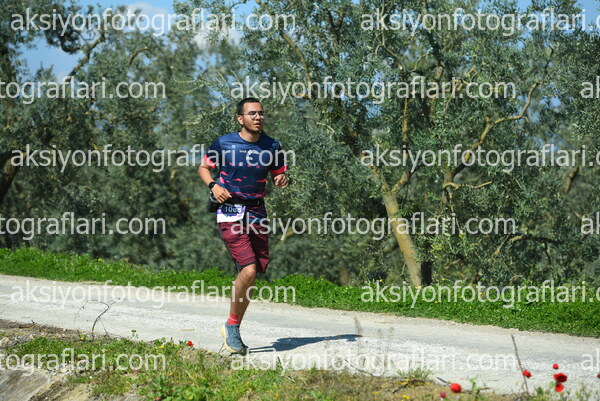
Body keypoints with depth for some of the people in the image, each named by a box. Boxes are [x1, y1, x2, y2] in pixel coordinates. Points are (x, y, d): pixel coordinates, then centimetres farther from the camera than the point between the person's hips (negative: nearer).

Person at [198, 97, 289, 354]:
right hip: (231, 213, -4)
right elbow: (203, 167, 10)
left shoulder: (272, 147, 5)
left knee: (251, 273, 3)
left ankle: (232, 330, 20)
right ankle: (232, 326, -1)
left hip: (257, 213, 4)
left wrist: (282, 180, -7)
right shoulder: (223, 144, -3)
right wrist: (213, 185, -10)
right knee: (248, 270, -19)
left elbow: (279, 174, 17)